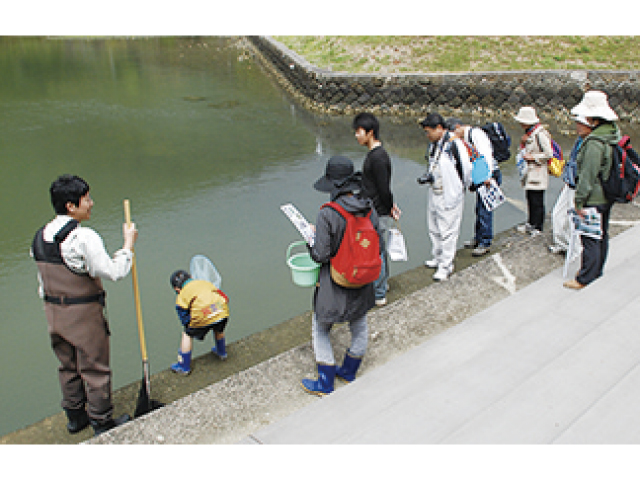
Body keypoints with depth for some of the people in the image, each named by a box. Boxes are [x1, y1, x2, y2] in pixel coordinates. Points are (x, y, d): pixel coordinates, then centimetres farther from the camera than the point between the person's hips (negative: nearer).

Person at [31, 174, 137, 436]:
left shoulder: (40, 236, 3)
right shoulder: (84, 237, -23)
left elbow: (42, 283, 9)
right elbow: (113, 271, -22)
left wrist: (52, 307, 19)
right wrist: (128, 244, -11)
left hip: (54, 314, 7)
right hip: (84, 315, -7)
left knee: (68, 366, 21)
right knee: (94, 368, 9)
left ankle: (75, 417, 37)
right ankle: (102, 422, 23)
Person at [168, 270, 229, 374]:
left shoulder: (181, 297, 17)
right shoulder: (205, 283, 28)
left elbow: (185, 320, 13)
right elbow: (224, 297, 25)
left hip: (204, 318, -4)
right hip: (222, 312, 4)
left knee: (187, 335, 22)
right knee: (218, 330, 38)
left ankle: (184, 367, 30)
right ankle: (222, 352, 60)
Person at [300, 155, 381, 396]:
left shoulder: (328, 214, -24)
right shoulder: (369, 209, -7)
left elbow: (320, 255, -21)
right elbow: (378, 248, 0)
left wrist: (311, 238, -2)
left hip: (334, 284, -5)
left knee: (320, 330, 14)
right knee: (359, 326, 25)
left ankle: (325, 384, 23)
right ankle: (349, 371, 43)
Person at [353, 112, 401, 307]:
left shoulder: (378, 157, -22)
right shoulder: (374, 154, 10)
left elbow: (384, 189, -21)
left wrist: (389, 209, -7)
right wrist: (390, 207, 14)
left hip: (379, 215, -10)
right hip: (375, 213, 10)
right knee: (380, 251, 22)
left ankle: (378, 295, 11)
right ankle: (383, 284, 38)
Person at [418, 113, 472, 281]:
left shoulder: (454, 144, -19)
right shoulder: (434, 144, 9)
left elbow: (466, 168, -14)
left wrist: (462, 187, -4)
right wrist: (428, 177, 3)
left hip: (450, 196, -9)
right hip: (435, 194, 9)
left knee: (448, 231, 0)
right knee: (434, 229, 19)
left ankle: (446, 266, 10)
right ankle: (438, 258, 36)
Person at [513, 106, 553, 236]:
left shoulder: (540, 134, -15)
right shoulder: (529, 133, 13)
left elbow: (549, 154, -16)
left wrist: (533, 157, -14)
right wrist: (523, 142, 4)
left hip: (538, 172, -9)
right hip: (530, 172, 9)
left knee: (537, 201, -3)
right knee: (530, 199, 13)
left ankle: (538, 227, 5)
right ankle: (531, 223, 23)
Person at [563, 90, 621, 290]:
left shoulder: (595, 142, -23)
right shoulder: (613, 132, 7)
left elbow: (588, 175, -23)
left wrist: (579, 200, -17)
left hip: (594, 198, -10)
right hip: (608, 196, 10)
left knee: (590, 238, -3)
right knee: (602, 234, 19)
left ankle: (585, 279, 4)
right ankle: (597, 271, 33)